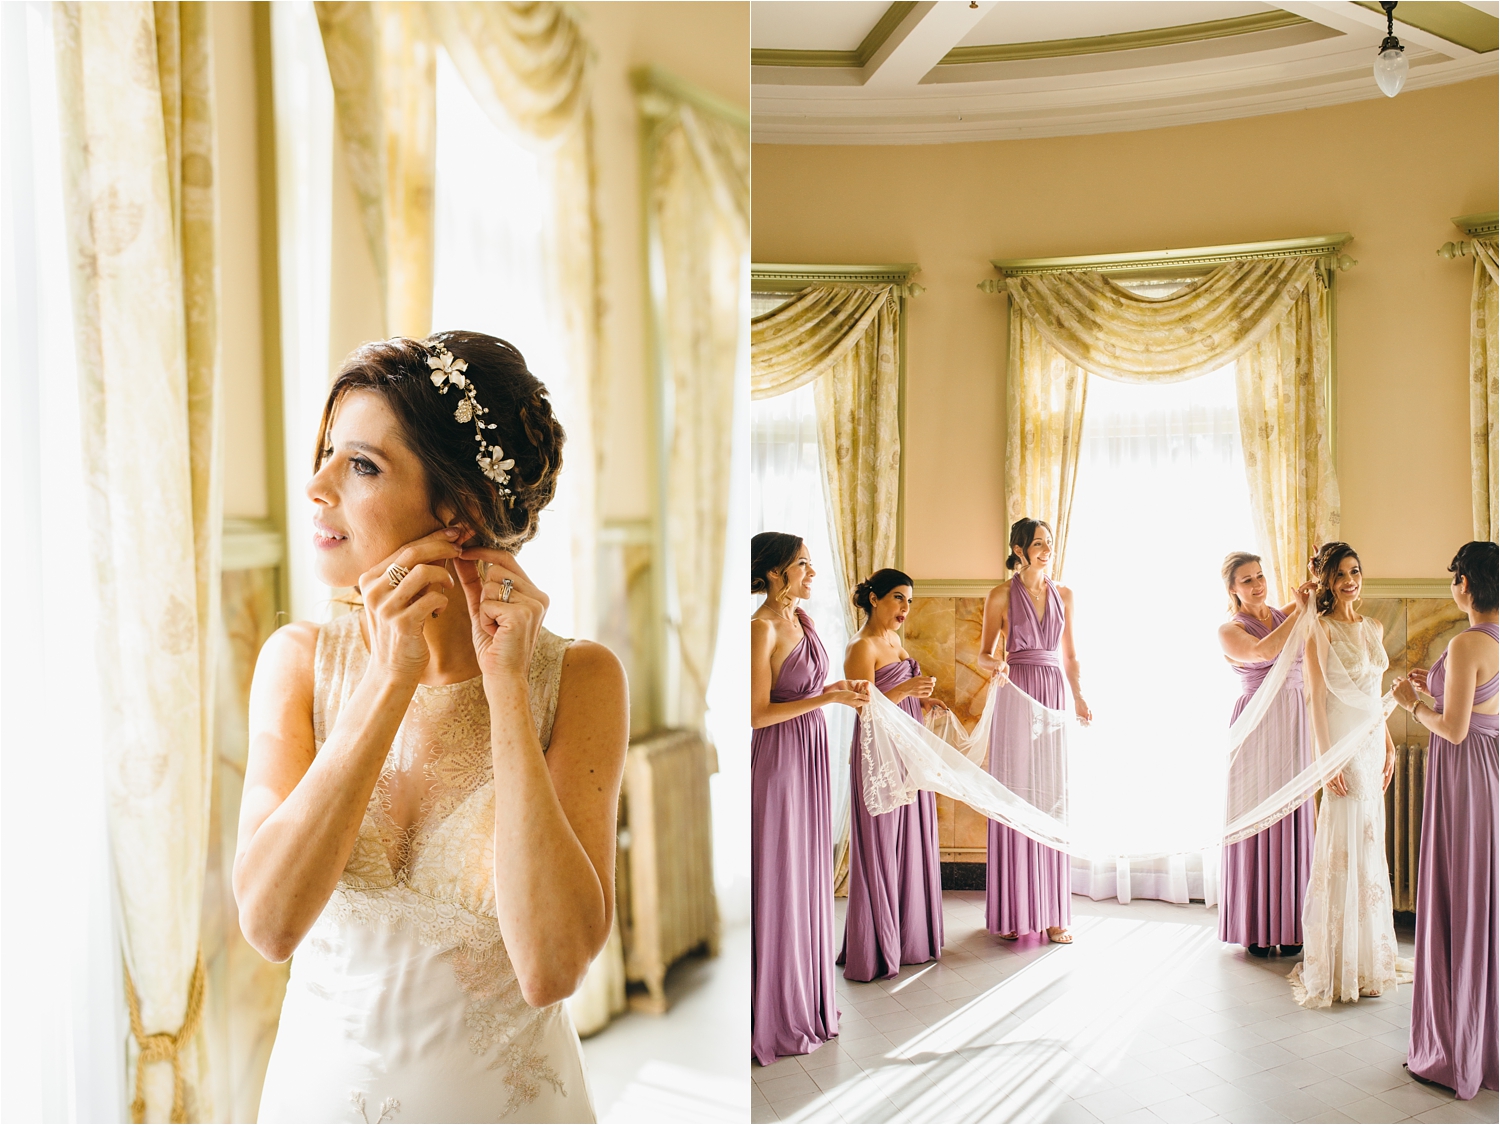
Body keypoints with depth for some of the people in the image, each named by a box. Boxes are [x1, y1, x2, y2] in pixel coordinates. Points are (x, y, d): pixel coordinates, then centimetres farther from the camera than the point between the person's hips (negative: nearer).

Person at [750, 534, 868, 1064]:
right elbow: (757, 713, -19)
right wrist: (827, 698, -20)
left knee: (807, 877, 16)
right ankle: (773, 1016, 15)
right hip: (775, 761, -8)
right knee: (776, 884, 1)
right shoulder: (761, 627, -16)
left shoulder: (802, 620, 9)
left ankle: (806, 996, 30)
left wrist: (840, 688, 2)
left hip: (809, 757, 8)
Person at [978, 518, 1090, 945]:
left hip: (1053, 697, 3)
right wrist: (995, 665, -19)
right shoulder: (1001, 595, 1)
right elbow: (983, 654, 3)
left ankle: (1052, 913, 9)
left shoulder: (1064, 595, 12)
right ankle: (1014, 912, 7)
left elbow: (1070, 655, 16)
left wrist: (1078, 697, 2)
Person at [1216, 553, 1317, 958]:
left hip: (1294, 726, 5)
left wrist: (1315, 588, -17)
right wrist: (1298, 612, -20)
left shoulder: (1283, 615, 12)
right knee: (1256, 821, -1)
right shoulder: (1230, 629, -3)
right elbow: (1263, 652, -22)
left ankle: (1289, 927, 15)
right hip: (1257, 725, -5)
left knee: (1292, 820, 6)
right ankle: (1255, 930, 8)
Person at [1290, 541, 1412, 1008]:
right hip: (1342, 742, -7)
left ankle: (1370, 952, 25)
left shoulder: (1372, 628, 12)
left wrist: (1388, 745, 14)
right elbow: (1317, 697, -13)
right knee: (1346, 849, -4)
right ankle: (1341, 963, 7)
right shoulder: (1320, 629, -10)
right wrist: (1328, 759, -17)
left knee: (1370, 845, 13)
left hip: (1372, 741, 7)